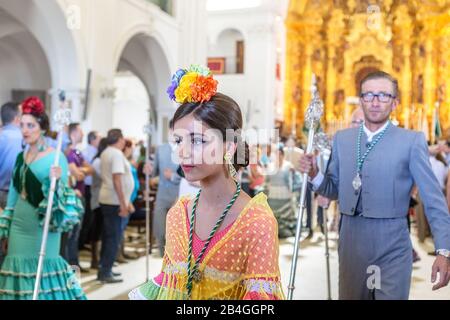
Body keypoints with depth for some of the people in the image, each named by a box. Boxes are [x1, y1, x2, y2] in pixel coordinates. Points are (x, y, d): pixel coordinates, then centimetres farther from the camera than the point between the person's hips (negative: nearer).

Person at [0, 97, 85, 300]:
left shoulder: (56, 158, -10)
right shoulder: (20, 157, 9)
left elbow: (61, 196, -10)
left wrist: (56, 182, -30)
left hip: (42, 228, -6)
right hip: (19, 226, 6)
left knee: (43, 272, 1)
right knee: (19, 269, 10)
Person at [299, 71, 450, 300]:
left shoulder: (412, 141, -5)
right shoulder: (342, 139, 6)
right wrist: (314, 174, -7)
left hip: (392, 244, -3)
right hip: (351, 240, 4)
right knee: (350, 296, 17)